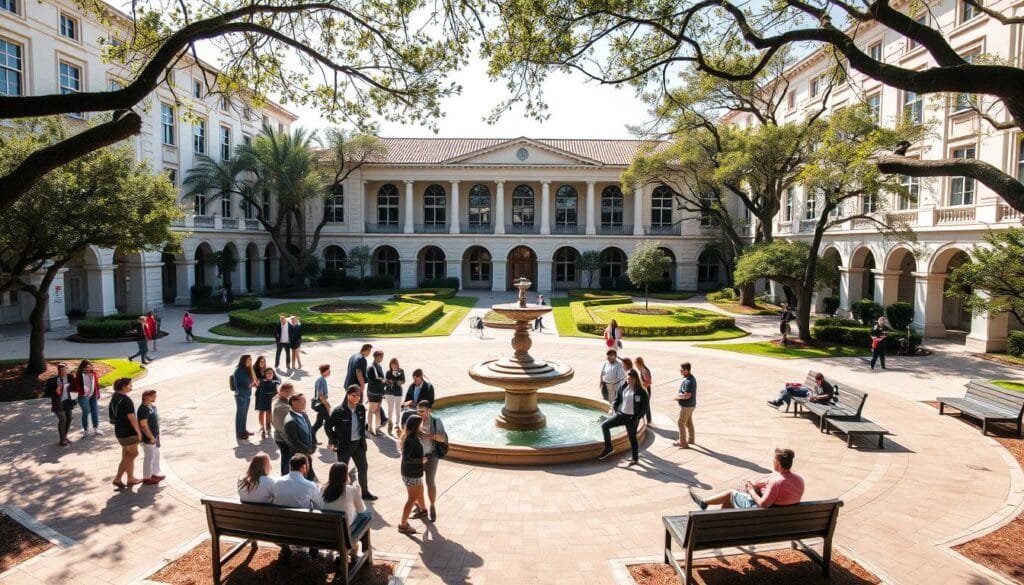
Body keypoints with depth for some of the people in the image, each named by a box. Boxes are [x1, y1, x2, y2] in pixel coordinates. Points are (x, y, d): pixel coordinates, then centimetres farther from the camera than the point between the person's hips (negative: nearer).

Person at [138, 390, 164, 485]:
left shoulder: (152, 406, 8)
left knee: (156, 454, 18)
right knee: (149, 456, 0)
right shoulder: (143, 409, -21)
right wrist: (151, 437, -20)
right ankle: (146, 478, 13)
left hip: (155, 436, 9)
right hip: (148, 438, -9)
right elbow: (143, 425, -23)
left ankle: (154, 474, 31)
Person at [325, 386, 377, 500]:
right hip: (344, 445, -5)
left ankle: (365, 492, 26)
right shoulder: (339, 410, -18)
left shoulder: (361, 409, -3)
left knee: (363, 468, 11)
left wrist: (362, 436, 9)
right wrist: (335, 441, -8)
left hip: (359, 444, 5)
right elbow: (328, 426, -9)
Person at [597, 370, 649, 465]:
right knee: (604, 425, -4)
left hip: (632, 418, -5)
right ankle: (608, 448, 8)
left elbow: (645, 406, -9)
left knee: (632, 437, 6)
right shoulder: (623, 388, 0)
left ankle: (635, 459, 26)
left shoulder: (641, 392, -13)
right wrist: (614, 407, -6)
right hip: (621, 414, 5)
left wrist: (638, 418, -13)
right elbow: (617, 398, 12)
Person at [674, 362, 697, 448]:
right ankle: (691, 440, 34)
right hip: (690, 405, 10)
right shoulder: (691, 378, 6)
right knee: (689, 422, 21)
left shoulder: (688, 381, -27)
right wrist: (679, 395, 2)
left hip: (687, 406, -10)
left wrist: (678, 397, -15)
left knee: (681, 423, 0)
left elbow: (687, 395, -32)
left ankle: (683, 443, 7)